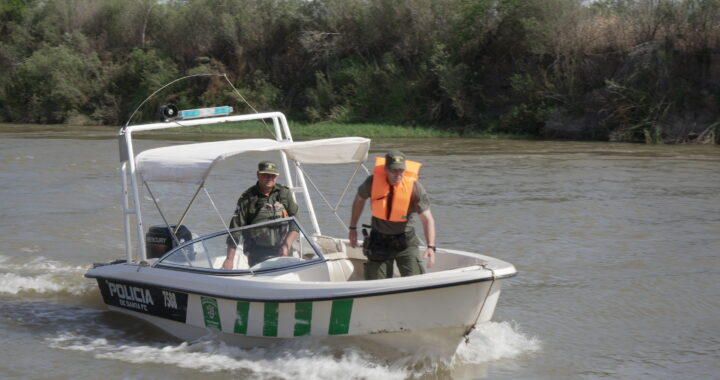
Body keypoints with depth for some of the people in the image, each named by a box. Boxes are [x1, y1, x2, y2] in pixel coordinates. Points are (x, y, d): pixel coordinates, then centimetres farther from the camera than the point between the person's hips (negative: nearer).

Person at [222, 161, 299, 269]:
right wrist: (229, 259, -4)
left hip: (280, 249, 2)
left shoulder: (285, 194, 7)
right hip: (257, 252, -2)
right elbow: (235, 229, -1)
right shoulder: (247, 198, 0)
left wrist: (286, 246, -8)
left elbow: (295, 224, 7)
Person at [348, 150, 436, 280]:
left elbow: (427, 219, -19)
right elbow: (359, 199, 9)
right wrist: (353, 228, 13)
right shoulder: (373, 181, -13)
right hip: (379, 241, 1)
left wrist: (431, 247, -31)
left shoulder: (414, 186, -17)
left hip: (405, 241, -1)